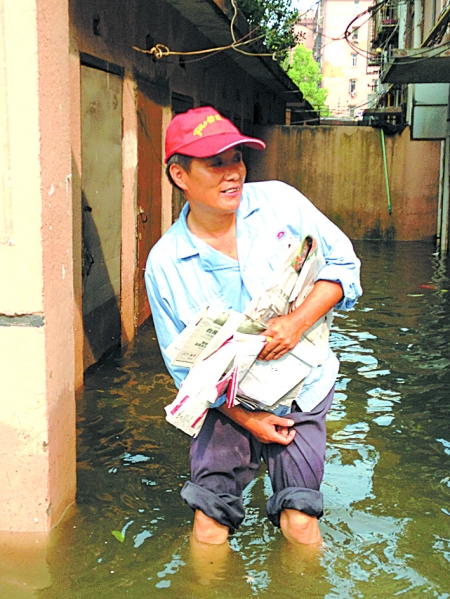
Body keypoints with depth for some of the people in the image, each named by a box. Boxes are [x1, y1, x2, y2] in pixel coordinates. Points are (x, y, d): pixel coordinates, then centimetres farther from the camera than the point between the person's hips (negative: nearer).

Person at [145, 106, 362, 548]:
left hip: (299, 388, 0)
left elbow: (344, 265, -3)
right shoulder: (165, 263, -9)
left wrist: (298, 321, -19)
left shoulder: (279, 203, -7)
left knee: (300, 523, -3)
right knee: (210, 524, -2)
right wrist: (243, 417, -9)